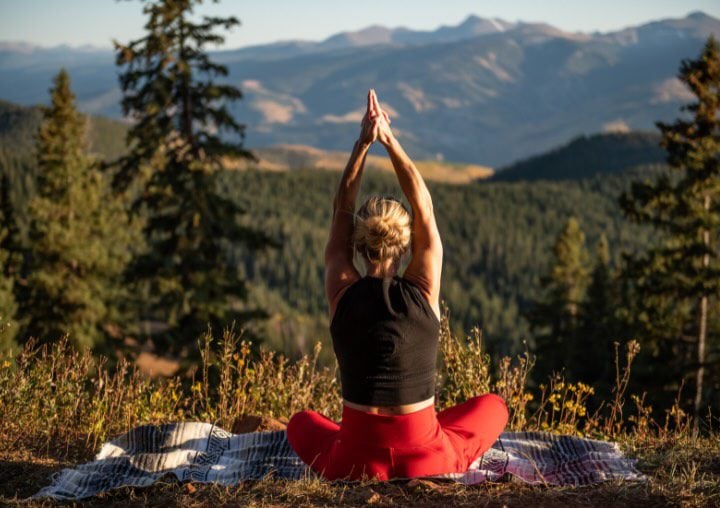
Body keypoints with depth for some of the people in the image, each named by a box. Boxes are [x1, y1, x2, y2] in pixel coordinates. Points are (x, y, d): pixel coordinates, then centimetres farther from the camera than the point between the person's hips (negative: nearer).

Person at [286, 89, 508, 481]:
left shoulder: (342, 293, -9)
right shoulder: (423, 292, -11)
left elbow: (340, 212, 3)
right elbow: (425, 209, 0)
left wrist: (363, 143, -1)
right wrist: (391, 142, -1)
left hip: (355, 461, 1)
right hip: (426, 459, 0)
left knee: (301, 422, 36)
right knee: (493, 406, 30)